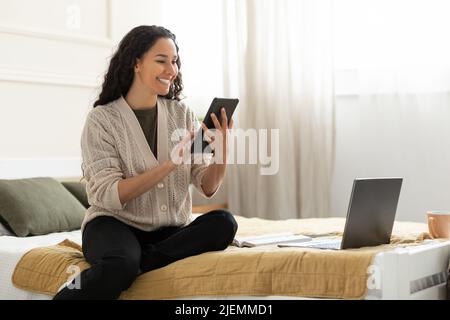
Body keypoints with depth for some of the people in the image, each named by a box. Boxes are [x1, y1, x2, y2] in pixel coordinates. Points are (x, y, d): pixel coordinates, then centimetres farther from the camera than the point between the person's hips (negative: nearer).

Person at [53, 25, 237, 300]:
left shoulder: (182, 114, 7)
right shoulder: (103, 118, -4)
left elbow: (208, 187, 3)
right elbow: (108, 196, -15)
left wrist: (222, 149, -17)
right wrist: (170, 164, -24)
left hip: (173, 231, 5)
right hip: (116, 223, -4)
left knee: (223, 223, -27)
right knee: (121, 265, -39)